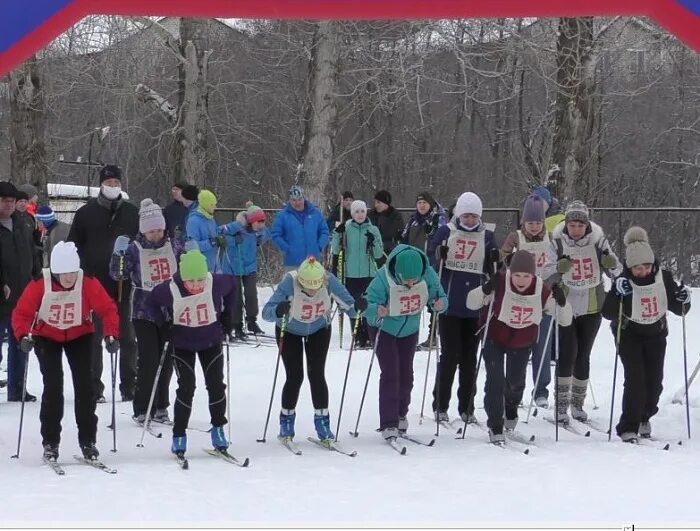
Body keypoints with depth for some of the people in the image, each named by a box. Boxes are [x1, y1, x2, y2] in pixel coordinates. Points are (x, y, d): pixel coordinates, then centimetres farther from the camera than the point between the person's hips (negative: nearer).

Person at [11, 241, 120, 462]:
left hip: (79, 335, 1)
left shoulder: (88, 283, -24)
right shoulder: (40, 284, -26)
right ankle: (50, 442, 0)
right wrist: (24, 336, -38)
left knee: (84, 384, -7)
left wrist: (111, 335, -32)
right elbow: (22, 313, -22)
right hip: (46, 336, -1)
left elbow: (108, 309, -20)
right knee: (53, 385, -12)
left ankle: (88, 441, 5)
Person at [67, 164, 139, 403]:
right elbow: (74, 247, 5)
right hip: (95, 284, -1)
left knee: (127, 337, 6)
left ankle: (129, 386, 12)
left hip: (125, 284, 1)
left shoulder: (133, 213, 7)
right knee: (93, 337, 3)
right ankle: (94, 387, 8)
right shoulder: (86, 213, 3)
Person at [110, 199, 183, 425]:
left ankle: (160, 407, 20)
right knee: (148, 360, -9)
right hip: (144, 312, -3)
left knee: (167, 359, 8)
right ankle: (142, 410, 1)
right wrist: (119, 254, -24)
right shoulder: (134, 248, -6)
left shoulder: (174, 245, 4)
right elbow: (118, 275, -8)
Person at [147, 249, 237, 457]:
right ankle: (179, 436, 3)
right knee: (186, 388, -9)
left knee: (216, 385, 1)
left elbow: (232, 286, 2)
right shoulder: (169, 290, -26)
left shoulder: (217, 283, -23)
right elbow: (152, 302, -4)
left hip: (211, 342, 2)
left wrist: (227, 314, 1)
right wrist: (164, 324, -10)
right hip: (182, 344, -2)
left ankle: (218, 429, 19)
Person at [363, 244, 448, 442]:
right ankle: (389, 424, -8)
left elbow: (439, 295, -12)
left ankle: (401, 414, 33)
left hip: (410, 331, 4)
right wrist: (376, 310, -53)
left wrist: (441, 303, -34)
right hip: (386, 330, -4)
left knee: (406, 374, 13)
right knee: (390, 375, -11)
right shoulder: (383, 279, -34)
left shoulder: (428, 275, -24)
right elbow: (369, 303, -31)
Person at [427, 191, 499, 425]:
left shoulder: (487, 236, 7)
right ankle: (440, 405, 6)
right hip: (449, 305, -2)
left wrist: (495, 261, -10)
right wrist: (439, 256, -17)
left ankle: (467, 407, 14)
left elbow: (491, 270, 10)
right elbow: (430, 261, 3)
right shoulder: (445, 232, 1)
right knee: (449, 355, -4)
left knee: (470, 357, 7)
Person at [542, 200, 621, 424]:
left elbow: (615, 272, -1)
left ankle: (578, 403, 23)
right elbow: (546, 276, -9)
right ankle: (562, 404, -2)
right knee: (567, 354, -11)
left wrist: (611, 264, -24)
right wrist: (559, 268, -30)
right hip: (565, 307, -2)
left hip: (592, 308, 2)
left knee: (583, 356, 9)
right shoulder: (557, 243, -8)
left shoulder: (598, 241, -5)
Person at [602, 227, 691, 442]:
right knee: (635, 378, -15)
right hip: (629, 335, -3)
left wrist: (684, 300, -23)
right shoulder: (623, 282, -19)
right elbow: (608, 313, -21)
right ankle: (628, 428, -10)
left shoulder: (664, 278, -12)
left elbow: (678, 309, -1)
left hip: (656, 335, 3)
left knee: (654, 380, 3)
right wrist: (618, 294, -37)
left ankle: (643, 418, 30)